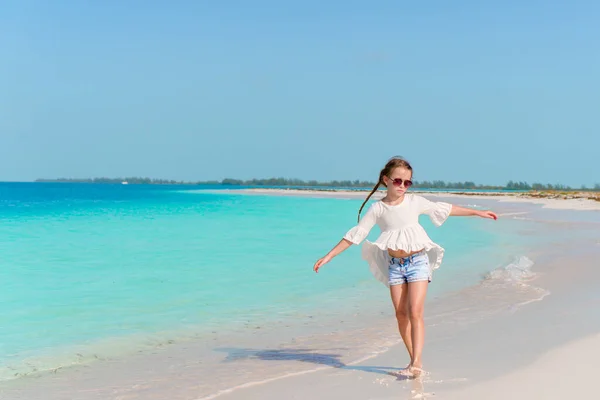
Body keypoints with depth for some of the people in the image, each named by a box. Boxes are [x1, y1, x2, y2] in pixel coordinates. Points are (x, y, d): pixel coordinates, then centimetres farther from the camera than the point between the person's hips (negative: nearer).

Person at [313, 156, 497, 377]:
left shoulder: (415, 201, 0)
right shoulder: (377, 209, -1)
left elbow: (445, 209, 10)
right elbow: (355, 235, -1)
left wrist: (478, 213, 14)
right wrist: (328, 256, -5)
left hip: (417, 261, -2)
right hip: (394, 265, 2)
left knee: (415, 312, -12)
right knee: (401, 313, 2)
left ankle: (417, 361, -12)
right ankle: (414, 360, 15)